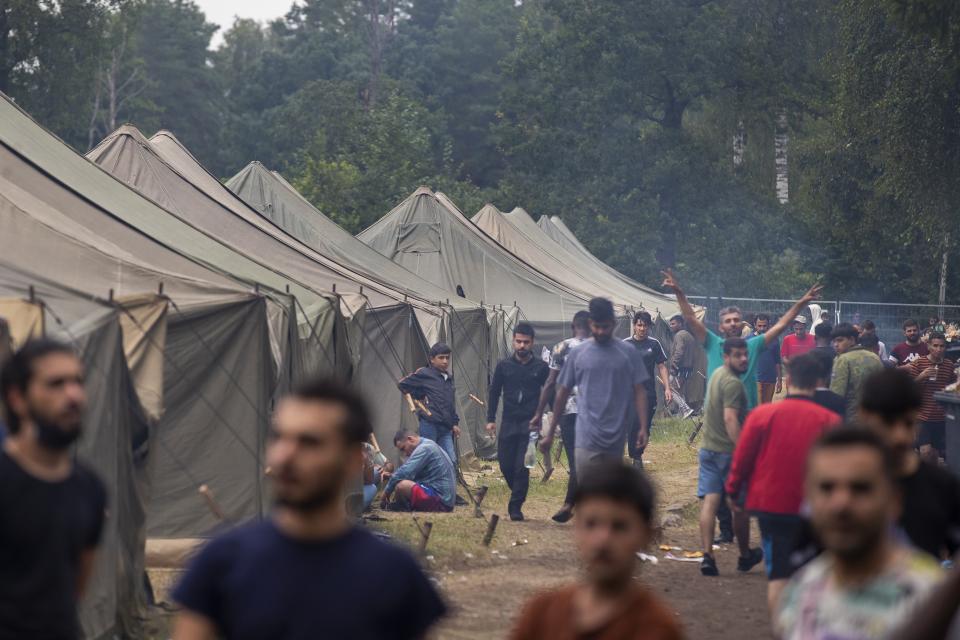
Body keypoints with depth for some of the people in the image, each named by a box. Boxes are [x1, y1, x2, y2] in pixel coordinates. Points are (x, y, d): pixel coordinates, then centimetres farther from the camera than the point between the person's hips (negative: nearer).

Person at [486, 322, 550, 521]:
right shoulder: (504, 366, 5)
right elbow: (494, 393, 10)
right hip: (508, 423, 2)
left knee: (522, 466, -9)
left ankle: (516, 506, -2)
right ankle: (518, 495, 27)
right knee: (505, 464, 2)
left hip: (530, 424, -2)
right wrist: (490, 419, 5)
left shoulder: (541, 367, 1)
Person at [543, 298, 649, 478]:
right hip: (587, 436, -1)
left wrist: (643, 428, -9)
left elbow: (639, 392, 2)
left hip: (616, 437, 1)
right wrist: (550, 433, 9)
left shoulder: (629, 353, 2)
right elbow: (563, 393, 9)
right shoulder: (578, 354, 3)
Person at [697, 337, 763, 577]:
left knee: (709, 501, -1)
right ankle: (745, 556, 24)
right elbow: (730, 419, -27)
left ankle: (707, 555, -13)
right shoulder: (733, 383, -18)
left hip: (708, 448, 7)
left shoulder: (716, 375, 13)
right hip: (729, 451, -7)